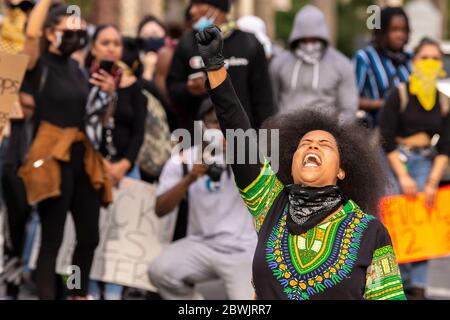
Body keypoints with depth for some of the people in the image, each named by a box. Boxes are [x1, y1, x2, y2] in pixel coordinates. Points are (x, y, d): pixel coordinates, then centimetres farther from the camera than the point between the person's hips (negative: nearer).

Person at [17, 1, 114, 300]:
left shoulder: (77, 68, 14)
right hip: (52, 157, -7)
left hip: (84, 157, 7)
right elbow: (31, 34, -27)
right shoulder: (39, 65, -6)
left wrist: (109, 93, 5)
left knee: (89, 236, 11)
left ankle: (79, 296, 25)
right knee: (52, 238, -5)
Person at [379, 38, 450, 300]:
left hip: (426, 163, 3)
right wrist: (403, 176, -12)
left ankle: (418, 286, -6)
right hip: (395, 160, -3)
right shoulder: (400, 95, -7)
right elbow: (386, 138, -8)